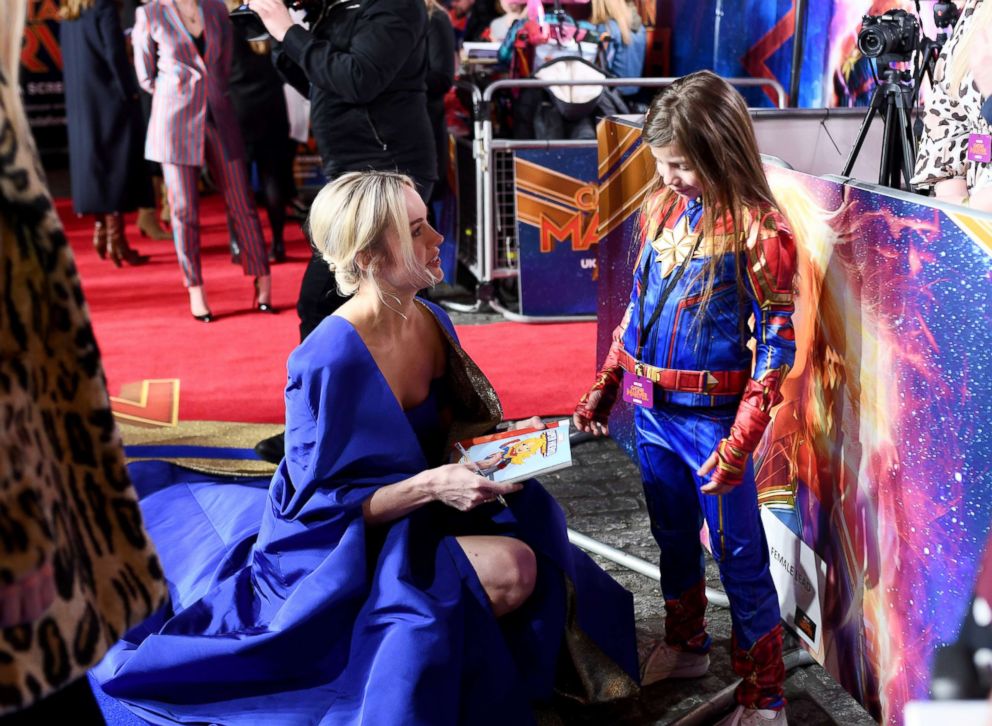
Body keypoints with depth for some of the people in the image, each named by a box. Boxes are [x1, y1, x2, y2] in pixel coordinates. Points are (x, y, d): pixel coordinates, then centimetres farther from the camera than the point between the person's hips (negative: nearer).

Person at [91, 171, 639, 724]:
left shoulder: (432, 321, -4)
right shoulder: (331, 361, -26)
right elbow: (322, 507, -21)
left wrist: (496, 433, -8)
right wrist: (432, 485, -32)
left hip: (415, 511, 8)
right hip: (340, 558, -7)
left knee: (531, 536, -15)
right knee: (509, 570, -25)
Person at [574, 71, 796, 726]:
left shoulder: (758, 230, -14)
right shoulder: (662, 207, 5)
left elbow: (776, 346, -14)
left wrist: (739, 444, -19)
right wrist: (603, 389, 13)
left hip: (711, 419, -6)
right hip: (651, 409, 6)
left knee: (739, 556, 5)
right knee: (673, 537, 22)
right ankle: (686, 645, 44)